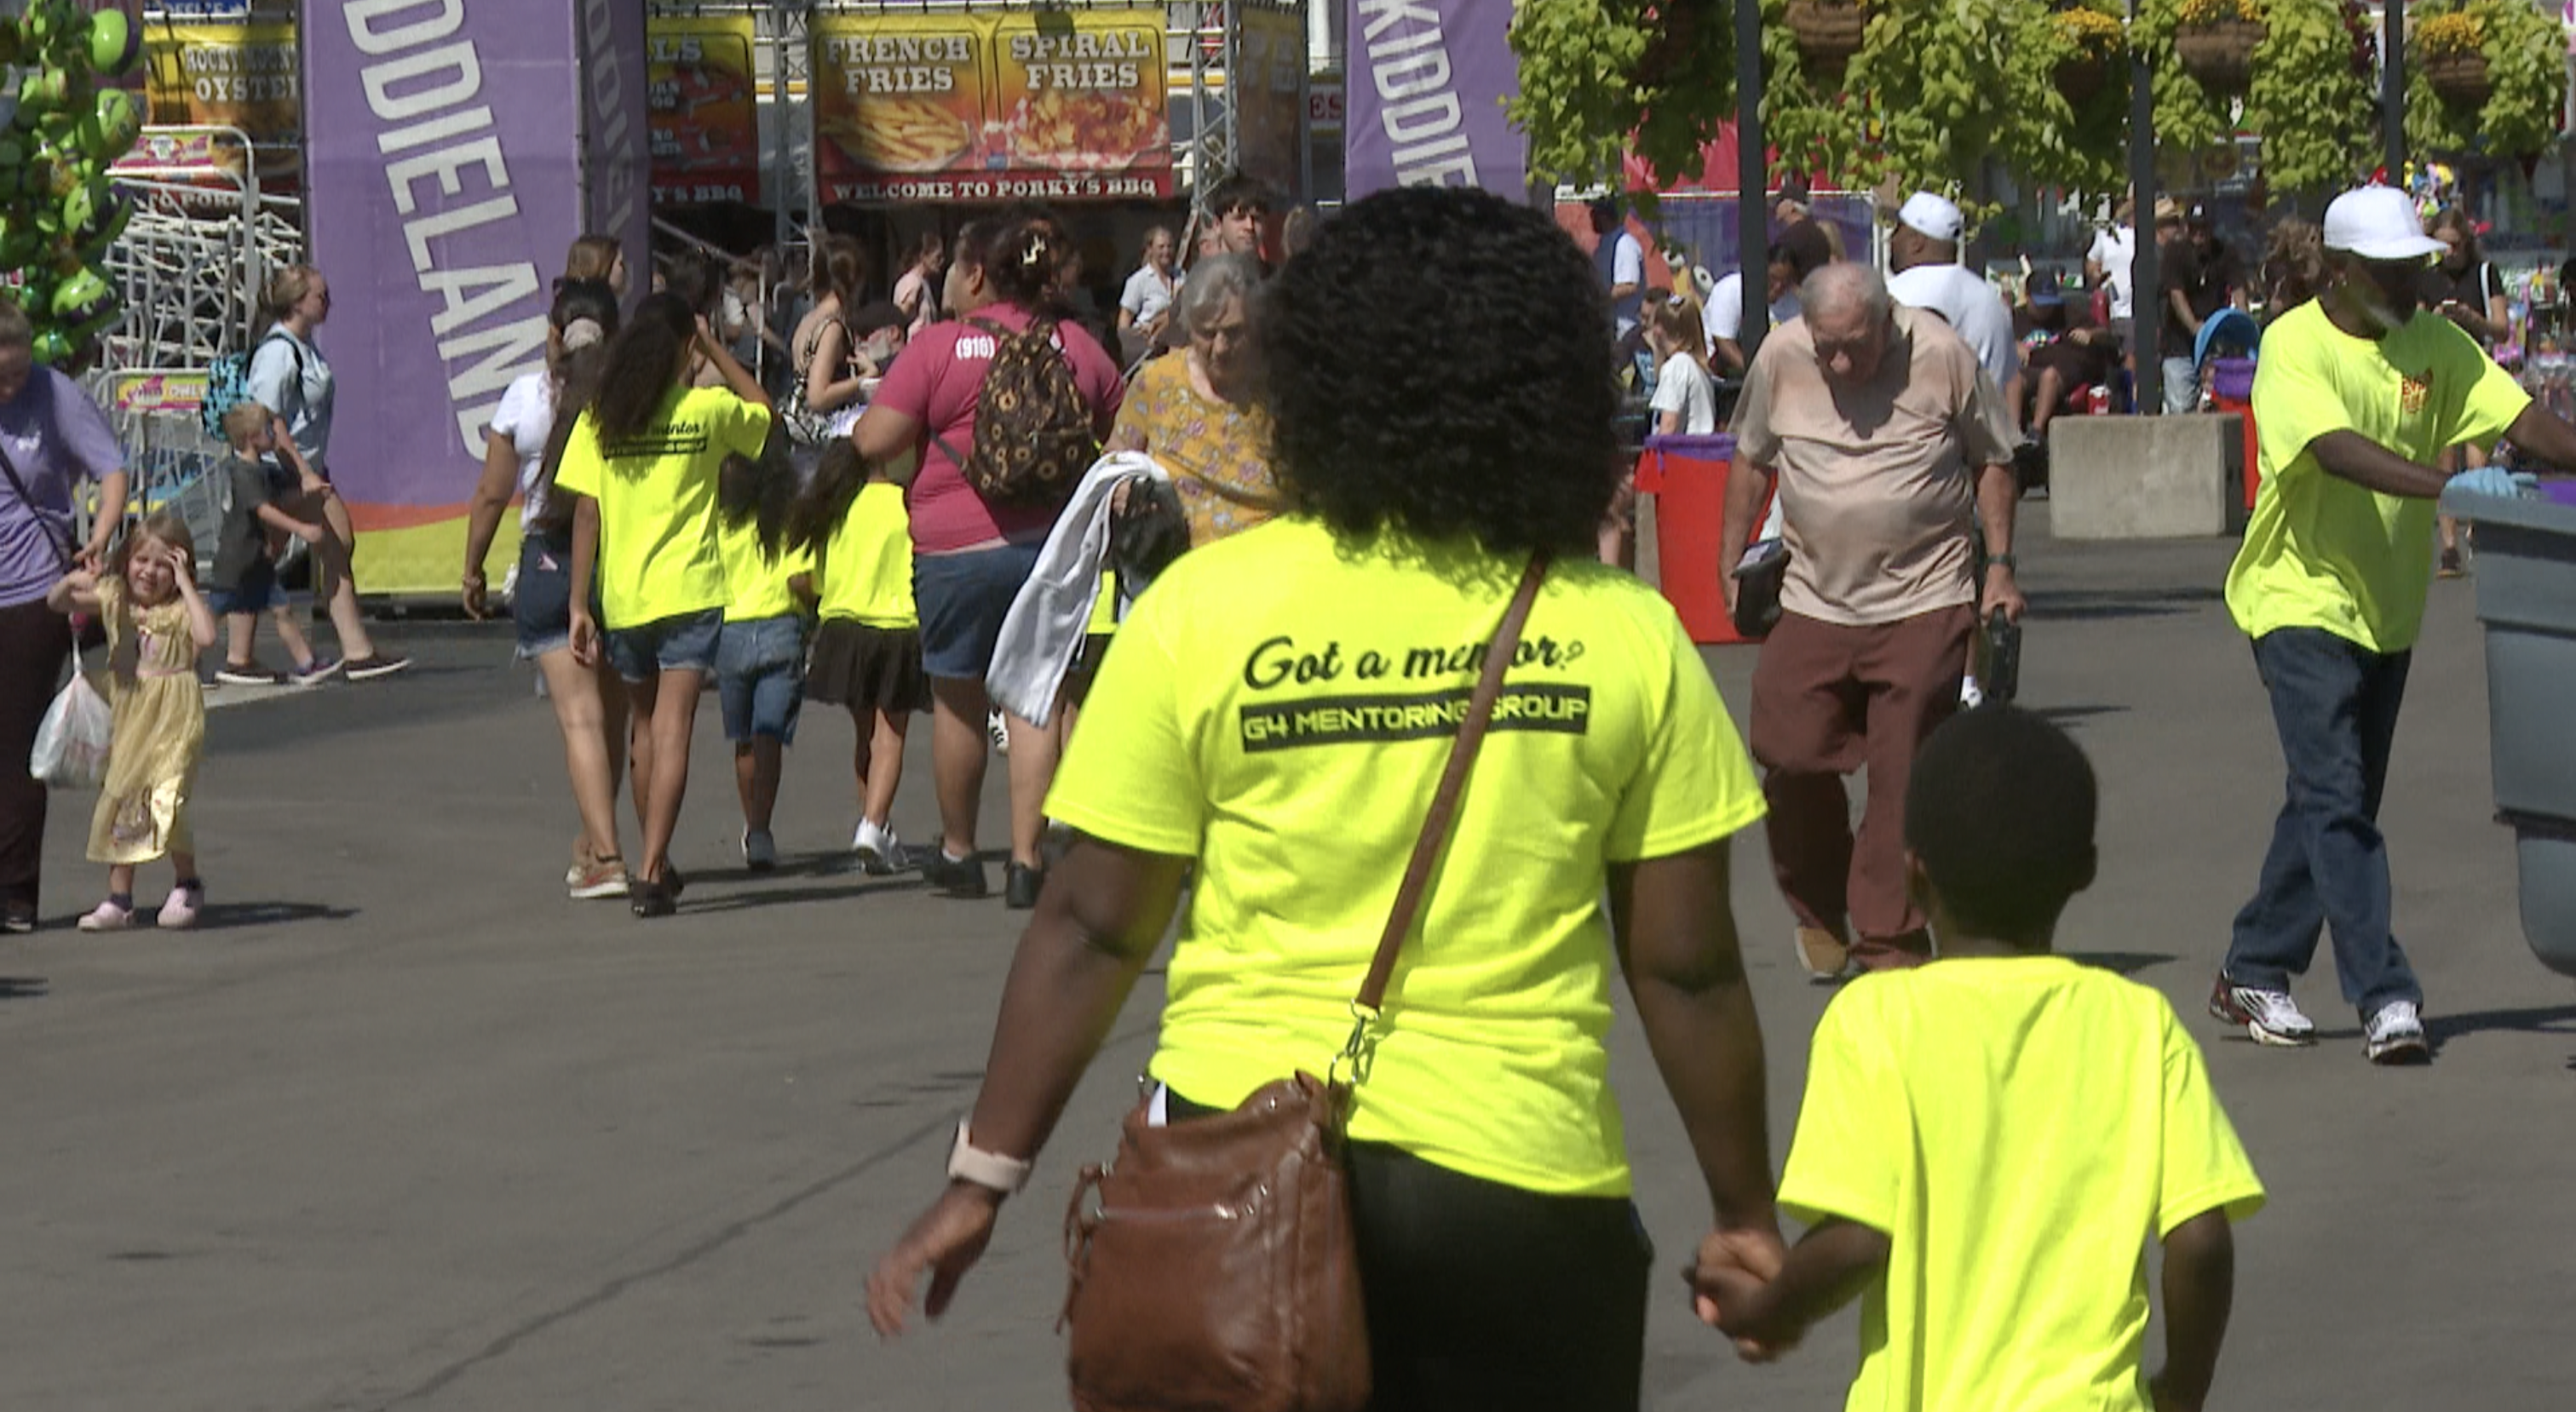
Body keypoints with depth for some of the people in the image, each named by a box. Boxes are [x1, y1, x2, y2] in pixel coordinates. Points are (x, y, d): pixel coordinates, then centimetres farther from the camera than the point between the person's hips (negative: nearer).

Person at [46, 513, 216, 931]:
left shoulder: (181, 608, -8)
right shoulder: (114, 598, 6)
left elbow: (206, 636, -29)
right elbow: (56, 603, 10)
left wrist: (184, 583, -24)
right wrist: (71, 582, -12)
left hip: (174, 723, -5)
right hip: (127, 719, 5)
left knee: (166, 804, -13)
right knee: (120, 805, 6)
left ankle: (187, 886, 11)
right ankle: (119, 899, 15)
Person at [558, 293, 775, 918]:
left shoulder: (599, 421, 0)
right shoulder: (708, 411, -4)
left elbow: (586, 514, -1)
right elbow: (763, 409, 17)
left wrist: (579, 605, 2)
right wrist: (715, 351, 19)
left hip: (622, 597, 3)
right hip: (689, 591, -3)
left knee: (646, 725, 20)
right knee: (673, 727, -7)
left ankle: (655, 864, 31)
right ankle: (652, 872, -19)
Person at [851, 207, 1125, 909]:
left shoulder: (940, 346, -8)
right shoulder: (1077, 346, 5)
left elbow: (872, 443, -10)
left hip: (958, 543, -3)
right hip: (1054, 540, 3)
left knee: (958, 698, 13)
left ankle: (958, 851, 26)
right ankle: (1026, 858, -2)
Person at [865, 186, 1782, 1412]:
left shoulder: (1207, 608, -4)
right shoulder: (1624, 635, -2)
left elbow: (1093, 926, -2)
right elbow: (1687, 965, 1)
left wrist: (984, 1175, 6)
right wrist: (1744, 1214, 12)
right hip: (1522, 1176, 0)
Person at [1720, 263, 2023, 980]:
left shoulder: (1941, 357, -8)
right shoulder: (1780, 359, -2)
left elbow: (1992, 461, 5)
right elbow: (1751, 461, 15)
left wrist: (2000, 567, 1)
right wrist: (1733, 561, 14)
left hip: (1924, 604, -3)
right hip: (1813, 600, 3)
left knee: (1905, 779, -6)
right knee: (1792, 759, -2)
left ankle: (1889, 941, 3)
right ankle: (1819, 911, 22)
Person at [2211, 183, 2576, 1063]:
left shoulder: (2436, 346, 2)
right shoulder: (2295, 347, -15)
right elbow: (2339, 451, -30)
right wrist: (2448, 485, -43)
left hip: (2389, 604, 7)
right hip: (2301, 598, -7)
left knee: (2332, 801, 12)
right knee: (2337, 799, -14)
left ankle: (2253, 973, 24)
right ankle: (2384, 994, -17)